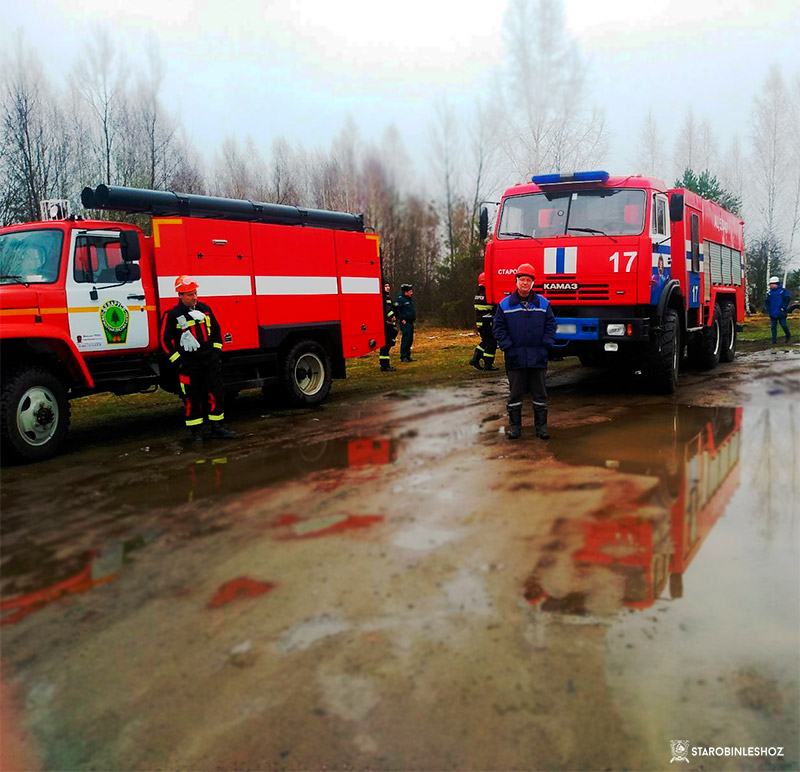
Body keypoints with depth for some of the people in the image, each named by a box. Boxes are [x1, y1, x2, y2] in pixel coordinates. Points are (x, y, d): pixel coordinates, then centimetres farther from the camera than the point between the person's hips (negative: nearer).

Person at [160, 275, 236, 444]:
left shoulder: (205, 309, 7)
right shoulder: (172, 315, -6)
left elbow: (216, 329, 19)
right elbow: (165, 340, -3)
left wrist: (216, 350, 12)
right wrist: (177, 360, -7)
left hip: (211, 360, 4)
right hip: (189, 364, -4)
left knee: (216, 393, 5)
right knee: (192, 398, 2)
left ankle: (217, 427, 17)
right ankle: (196, 432, 11)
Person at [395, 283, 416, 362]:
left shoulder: (410, 299, 18)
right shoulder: (400, 299, -11)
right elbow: (396, 310, -17)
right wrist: (402, 319, -17)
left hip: (411, 322, 9)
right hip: (405, 323, -9)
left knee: (410, 340, 10)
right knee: (405, 340, -9)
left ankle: (408, 356, 16)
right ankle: (403, 357, -5)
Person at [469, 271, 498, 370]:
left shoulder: (478, 293, 11)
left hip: (479, 322, 9)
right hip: (488, 322, -9)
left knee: (485, 341, 21)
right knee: (491, 342, 1)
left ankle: (475, 359, 15)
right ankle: (488, 364, 2)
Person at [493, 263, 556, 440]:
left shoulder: (543, 303, 7)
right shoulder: (505, 304, 2)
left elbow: (550, 324, 9)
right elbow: (499, 327, 3)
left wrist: (546, 344, -3)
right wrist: (507, 346, -7)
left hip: (538, 358, 1)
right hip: (515, 359, -1)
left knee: (540, 394, 7)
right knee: (515, 394, 6)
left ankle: (541, 426, 17)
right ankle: (514, 426, 15)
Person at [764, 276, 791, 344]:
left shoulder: (783, 291, -3)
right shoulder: (770, 292, 10)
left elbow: (788, 299, -6)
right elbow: (767, 301, 19)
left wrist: (783, 307, -12)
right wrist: (767, 308, 5)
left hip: (781, 313, -4)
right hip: (773, 313, 4)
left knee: (783, 325, -1)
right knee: (773, 326, 3)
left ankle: (788, 336, 24)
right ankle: (774, 339, 7)